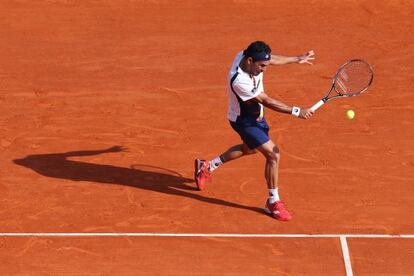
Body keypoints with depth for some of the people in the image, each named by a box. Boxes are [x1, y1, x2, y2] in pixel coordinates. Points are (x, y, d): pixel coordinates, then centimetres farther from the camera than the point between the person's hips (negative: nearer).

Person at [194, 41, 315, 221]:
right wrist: (297, 112, -33)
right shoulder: (239, 81, -40)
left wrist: (297, 59, 16)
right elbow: (267, 101, -32)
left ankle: (207, 166, 47)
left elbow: (273, 59, 6)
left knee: (250, 148, 32)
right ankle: (273, 202, 0)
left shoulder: (246, 56, -17)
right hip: (244, 121, -10)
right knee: (273, 154, -15)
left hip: (255, 115, 10)